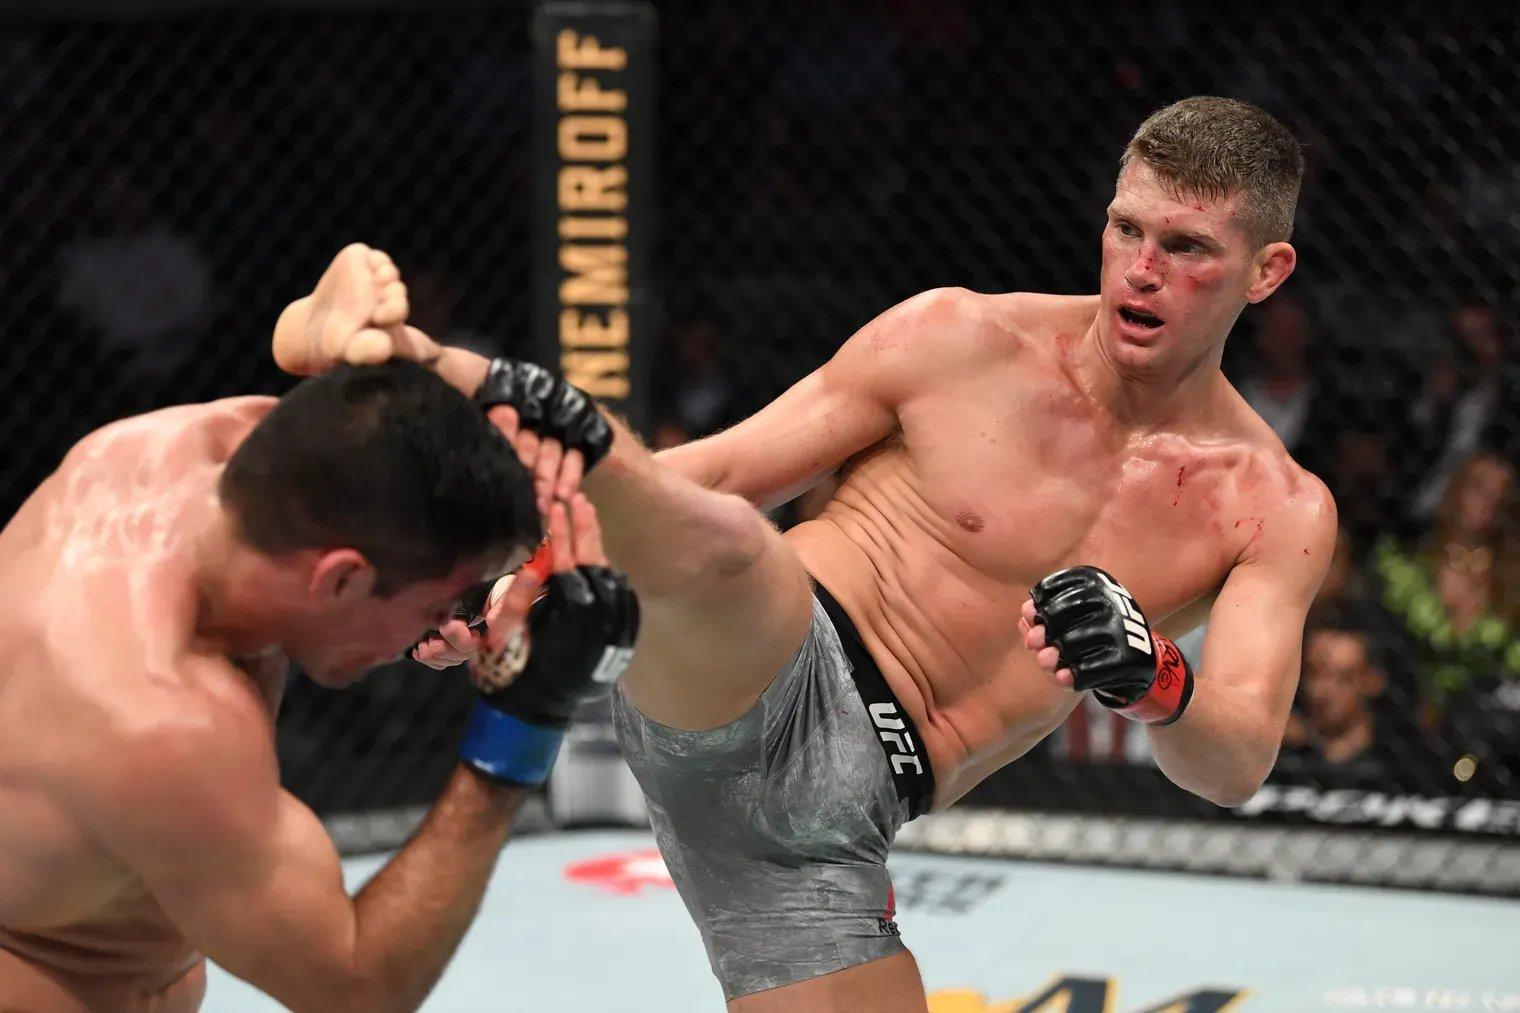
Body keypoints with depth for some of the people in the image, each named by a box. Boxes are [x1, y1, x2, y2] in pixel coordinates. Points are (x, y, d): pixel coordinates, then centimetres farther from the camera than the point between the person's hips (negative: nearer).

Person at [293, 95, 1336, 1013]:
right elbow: (703, 477, 3)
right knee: (722, 542, -38)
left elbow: (1237, 765, -5)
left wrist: (1150, 679, -29)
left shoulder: (1278, 511, 7)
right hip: (763, 676, -3)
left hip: (832, 827, 4)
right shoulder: (960, 340, 0)